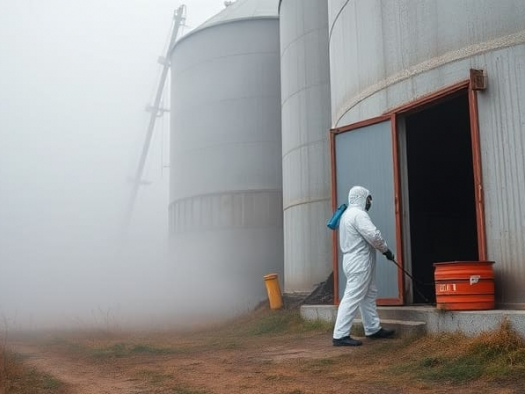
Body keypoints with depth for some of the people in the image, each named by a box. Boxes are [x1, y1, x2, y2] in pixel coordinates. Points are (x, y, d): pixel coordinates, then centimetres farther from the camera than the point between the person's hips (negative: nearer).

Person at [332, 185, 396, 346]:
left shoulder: (348, 214, 18)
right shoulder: (358, 214, -15)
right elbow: (374, 235, -23)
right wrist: (386, 250, -8)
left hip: (356, 261, 11)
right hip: (359, 262, -11)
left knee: (369, 295, 17)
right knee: (353, 297, -10)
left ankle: (373, 329, 26)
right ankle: (340, 335, -9)